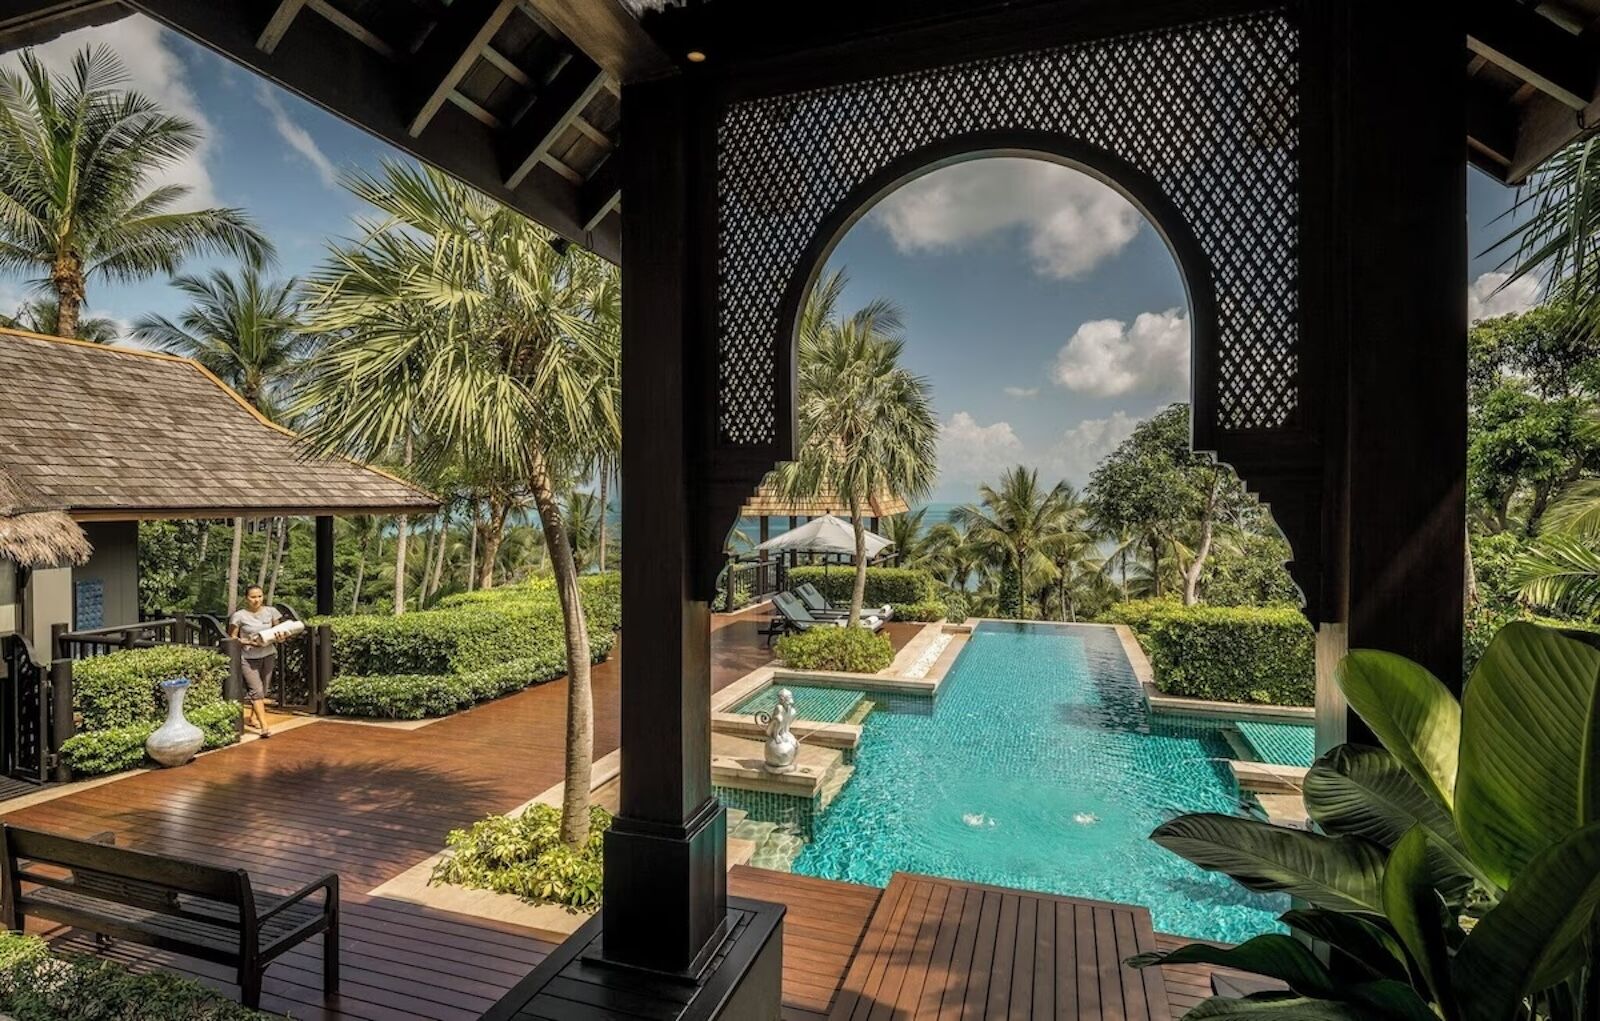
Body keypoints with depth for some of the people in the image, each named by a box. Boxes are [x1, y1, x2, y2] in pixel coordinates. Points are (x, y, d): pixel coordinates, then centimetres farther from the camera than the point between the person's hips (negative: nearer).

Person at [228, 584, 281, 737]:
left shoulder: (271, 611, 1)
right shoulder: (239, 615, -8)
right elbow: (231, 637, -2)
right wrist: (248, 641, -18)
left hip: (268, 655, 4)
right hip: (249, 657, -4)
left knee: (262, 691, 11)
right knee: (256, 690, -11)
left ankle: (248, 718, 32)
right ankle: (264, 726, -12)